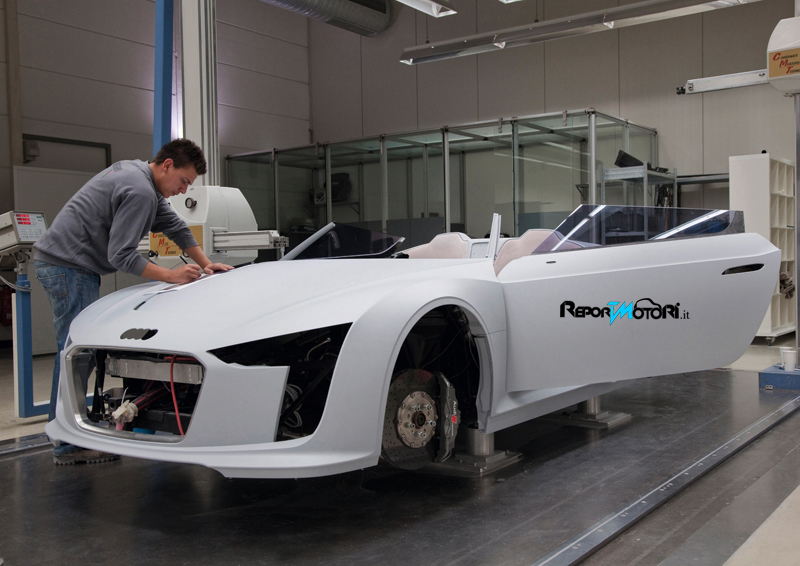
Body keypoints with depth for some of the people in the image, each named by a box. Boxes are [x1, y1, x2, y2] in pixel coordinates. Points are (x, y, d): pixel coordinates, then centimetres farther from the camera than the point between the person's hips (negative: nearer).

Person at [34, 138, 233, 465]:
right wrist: (171, 276, -18)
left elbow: (175, 226, 18)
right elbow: (122, 256, -22)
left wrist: (206, 264, 13)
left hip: (58, 261, 11)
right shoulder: (140, 192, -20)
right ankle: (69, 445, -7)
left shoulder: (135, 171, 14)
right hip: (68, 266, -11)